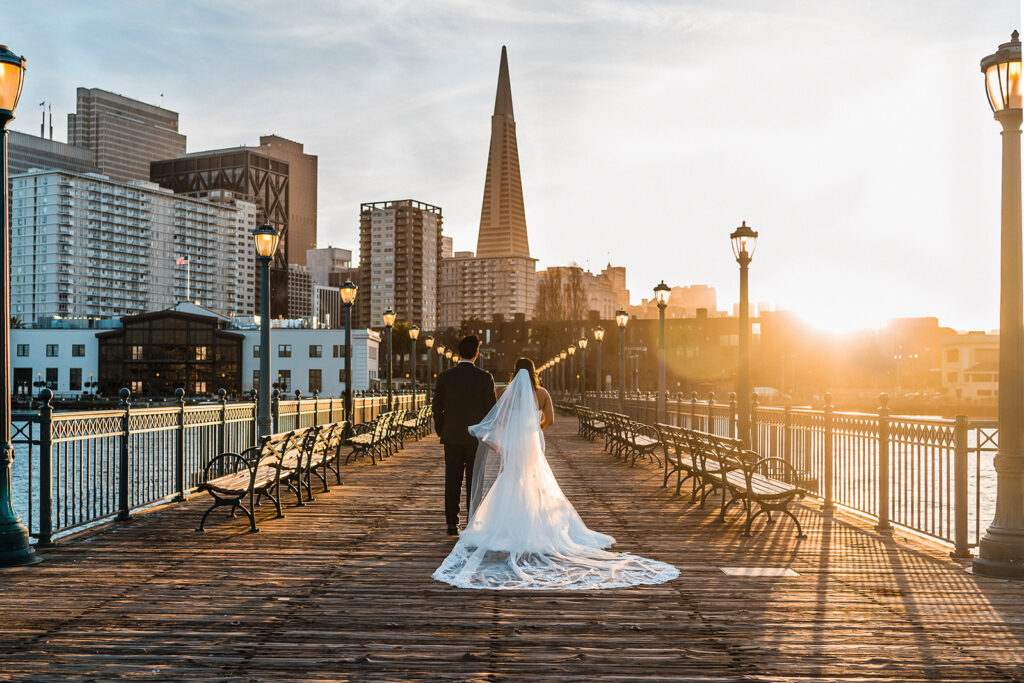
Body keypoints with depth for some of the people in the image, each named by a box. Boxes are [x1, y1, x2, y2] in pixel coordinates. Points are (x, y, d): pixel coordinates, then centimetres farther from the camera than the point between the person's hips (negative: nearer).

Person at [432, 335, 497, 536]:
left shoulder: (444, 377, -3)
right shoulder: (485, 378, -7)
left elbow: (437, 408, 1)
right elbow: (490, 409, -5)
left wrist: (441, 433, 14)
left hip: (452, 437, 2)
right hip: (476, 437, -1)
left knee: (452, 483, 8)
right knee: (474, 482, 4)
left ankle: (452, 524, 8)